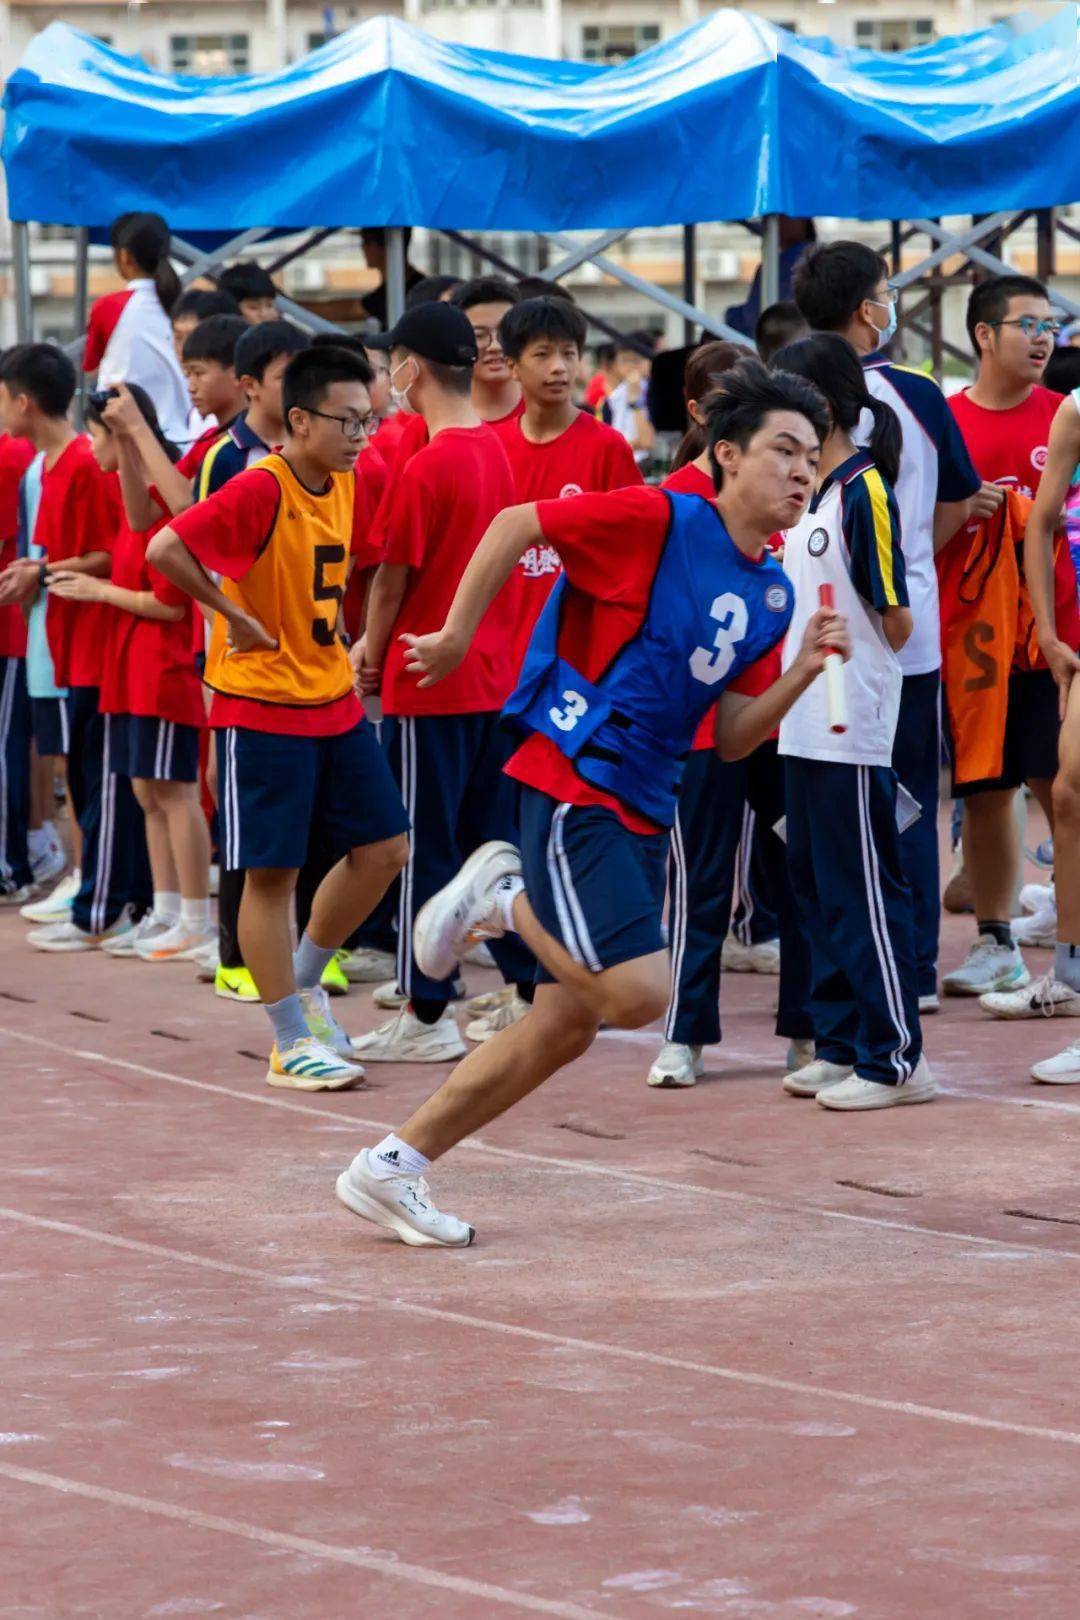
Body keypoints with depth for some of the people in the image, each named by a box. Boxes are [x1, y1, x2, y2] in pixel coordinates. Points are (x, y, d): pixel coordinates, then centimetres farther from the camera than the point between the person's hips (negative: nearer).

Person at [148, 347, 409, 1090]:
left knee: (383, 847, 7)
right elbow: (164, 549, -29)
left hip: (334, 699, 8)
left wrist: (345, 637, 12)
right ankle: (293, 1042, 5)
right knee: (274, 871, -1)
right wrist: (235, 617, -20)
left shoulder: (346, 484, 5)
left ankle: (303, 981, 26)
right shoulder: (260, 490, -19)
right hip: (263, 706, -8)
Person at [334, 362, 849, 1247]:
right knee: (637, 991, -20)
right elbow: (515, 524, -9)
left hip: (642, 809, 9)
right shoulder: (661, 519, -12)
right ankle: (505, 898, 5)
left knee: (568, 1023, 9)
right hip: (574, 783, -8)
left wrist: (803, 671, -3)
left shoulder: (773, 593, 10)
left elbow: (731, 738, 11)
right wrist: (457, 636, -11)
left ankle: (391, 1166, 18)